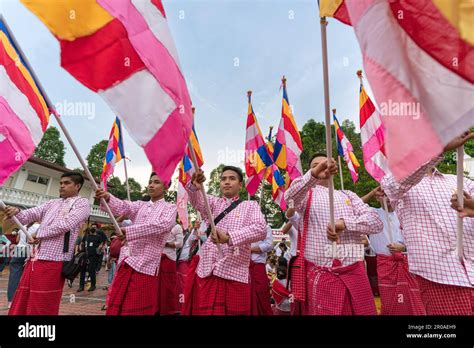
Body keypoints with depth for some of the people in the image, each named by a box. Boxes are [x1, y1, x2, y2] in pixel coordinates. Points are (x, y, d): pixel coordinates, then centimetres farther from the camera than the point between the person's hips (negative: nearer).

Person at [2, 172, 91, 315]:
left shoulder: (82, 203, -2)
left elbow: (66, 223, -14)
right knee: (19, 306, 14)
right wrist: (17, 212, -12)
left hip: (52, 262, -7)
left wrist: (39, 234, -5)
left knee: (41, 308, 3)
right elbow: (31, 214, 9)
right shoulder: (52, 203, 19)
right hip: (34, 259, 7)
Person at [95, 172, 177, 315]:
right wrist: (107, 197, -26)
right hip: (126, 261, 5)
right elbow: (123, 206, -5)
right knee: (115, 307, 11)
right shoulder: (140, 205, 14)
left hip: (145, 265, -4)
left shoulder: (170, 208, 0)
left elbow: (162, 225, -20)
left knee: (136, 309, 3)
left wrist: (129, 230, -29)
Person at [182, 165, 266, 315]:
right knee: (204, 311, 6)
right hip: (207, 271, 2)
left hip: (235, 274, -2)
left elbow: (261, 229, -11)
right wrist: (194, 187, -31)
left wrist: (229, 237, -24)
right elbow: (197, 201, -8)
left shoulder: (251, 205, 7)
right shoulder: (214, 203, 14)